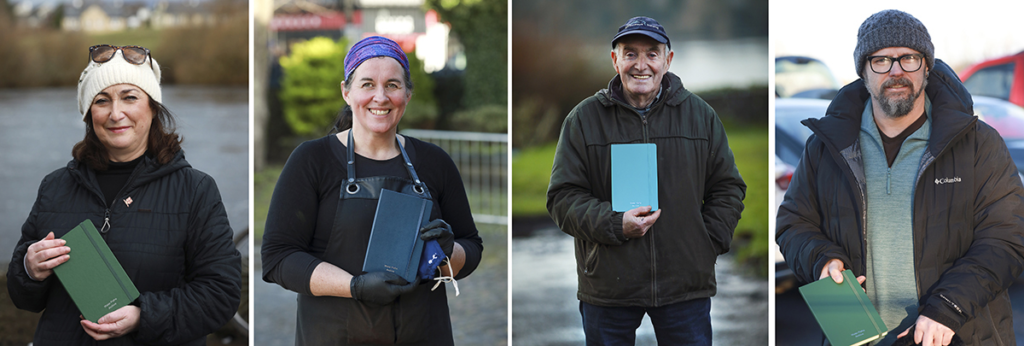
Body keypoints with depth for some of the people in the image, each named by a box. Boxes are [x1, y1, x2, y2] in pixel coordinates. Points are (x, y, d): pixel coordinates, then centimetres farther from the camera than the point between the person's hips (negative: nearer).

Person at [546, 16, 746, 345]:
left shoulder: (700, 114, 8)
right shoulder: (584, 118, 2)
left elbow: (728, 188, 13)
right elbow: (563, 197, 0)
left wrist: (708, 243, -1)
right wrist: (615, 224, -16)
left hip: (686, 284, 1)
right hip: (608, 286, -1)